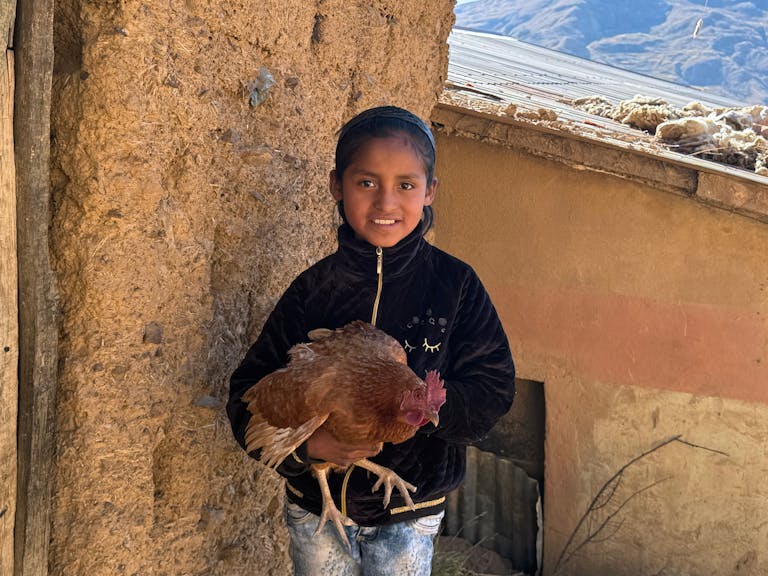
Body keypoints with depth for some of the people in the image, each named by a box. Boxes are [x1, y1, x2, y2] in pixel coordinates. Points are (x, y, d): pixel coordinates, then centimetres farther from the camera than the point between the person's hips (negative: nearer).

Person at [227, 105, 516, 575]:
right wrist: (306, 444, -27)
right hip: (316, 510, 1)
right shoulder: (314, 289, -10)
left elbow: (493, 390, -11)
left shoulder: (455, 284, -11)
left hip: (409, 517, -1)